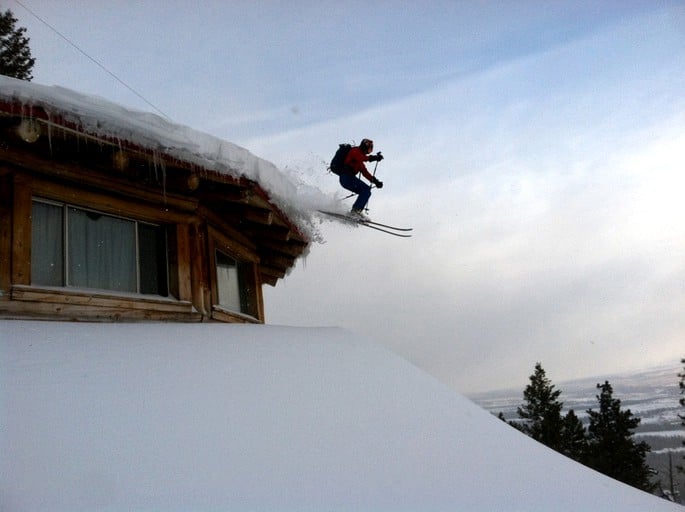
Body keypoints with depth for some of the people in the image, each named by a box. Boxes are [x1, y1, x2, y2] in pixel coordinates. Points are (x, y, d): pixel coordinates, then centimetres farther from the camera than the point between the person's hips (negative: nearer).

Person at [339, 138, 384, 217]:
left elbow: (365, 172, 26)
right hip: (347, 177, -10)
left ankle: (356, 211, 1)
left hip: (346, 178, 10)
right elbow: (360, 158, -26)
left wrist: (375, 181, 18)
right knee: (366, 189, -17)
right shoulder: (355, 151, -2)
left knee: (366, 192, 8)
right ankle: (356, 210, -24)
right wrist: (372, 158, -32)